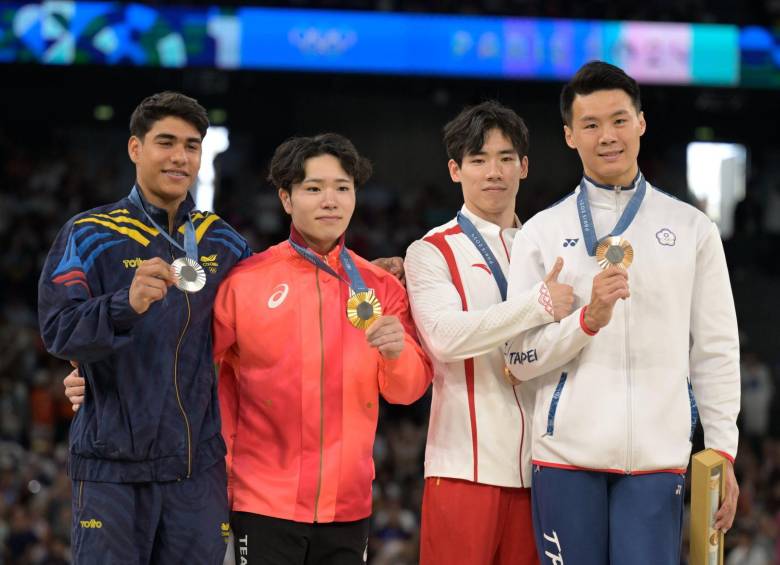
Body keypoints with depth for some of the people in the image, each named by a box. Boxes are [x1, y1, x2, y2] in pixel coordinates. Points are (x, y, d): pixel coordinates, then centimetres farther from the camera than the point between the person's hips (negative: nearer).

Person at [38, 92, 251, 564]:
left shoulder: (225, 243, 13)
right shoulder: (88, 236, 1)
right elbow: (58, 331, -10)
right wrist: (127, 304, -30)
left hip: (199, 467, 3)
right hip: (113, 467, -3)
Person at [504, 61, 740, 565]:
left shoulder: (691, 229, 10)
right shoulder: (541, 233, 8)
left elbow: (716, 352, 9)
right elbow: (520, 359, 4)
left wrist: (723, 453, 1)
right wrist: (588, 319, -13)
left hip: (658, 454, 0)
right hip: (567, 451, 0)